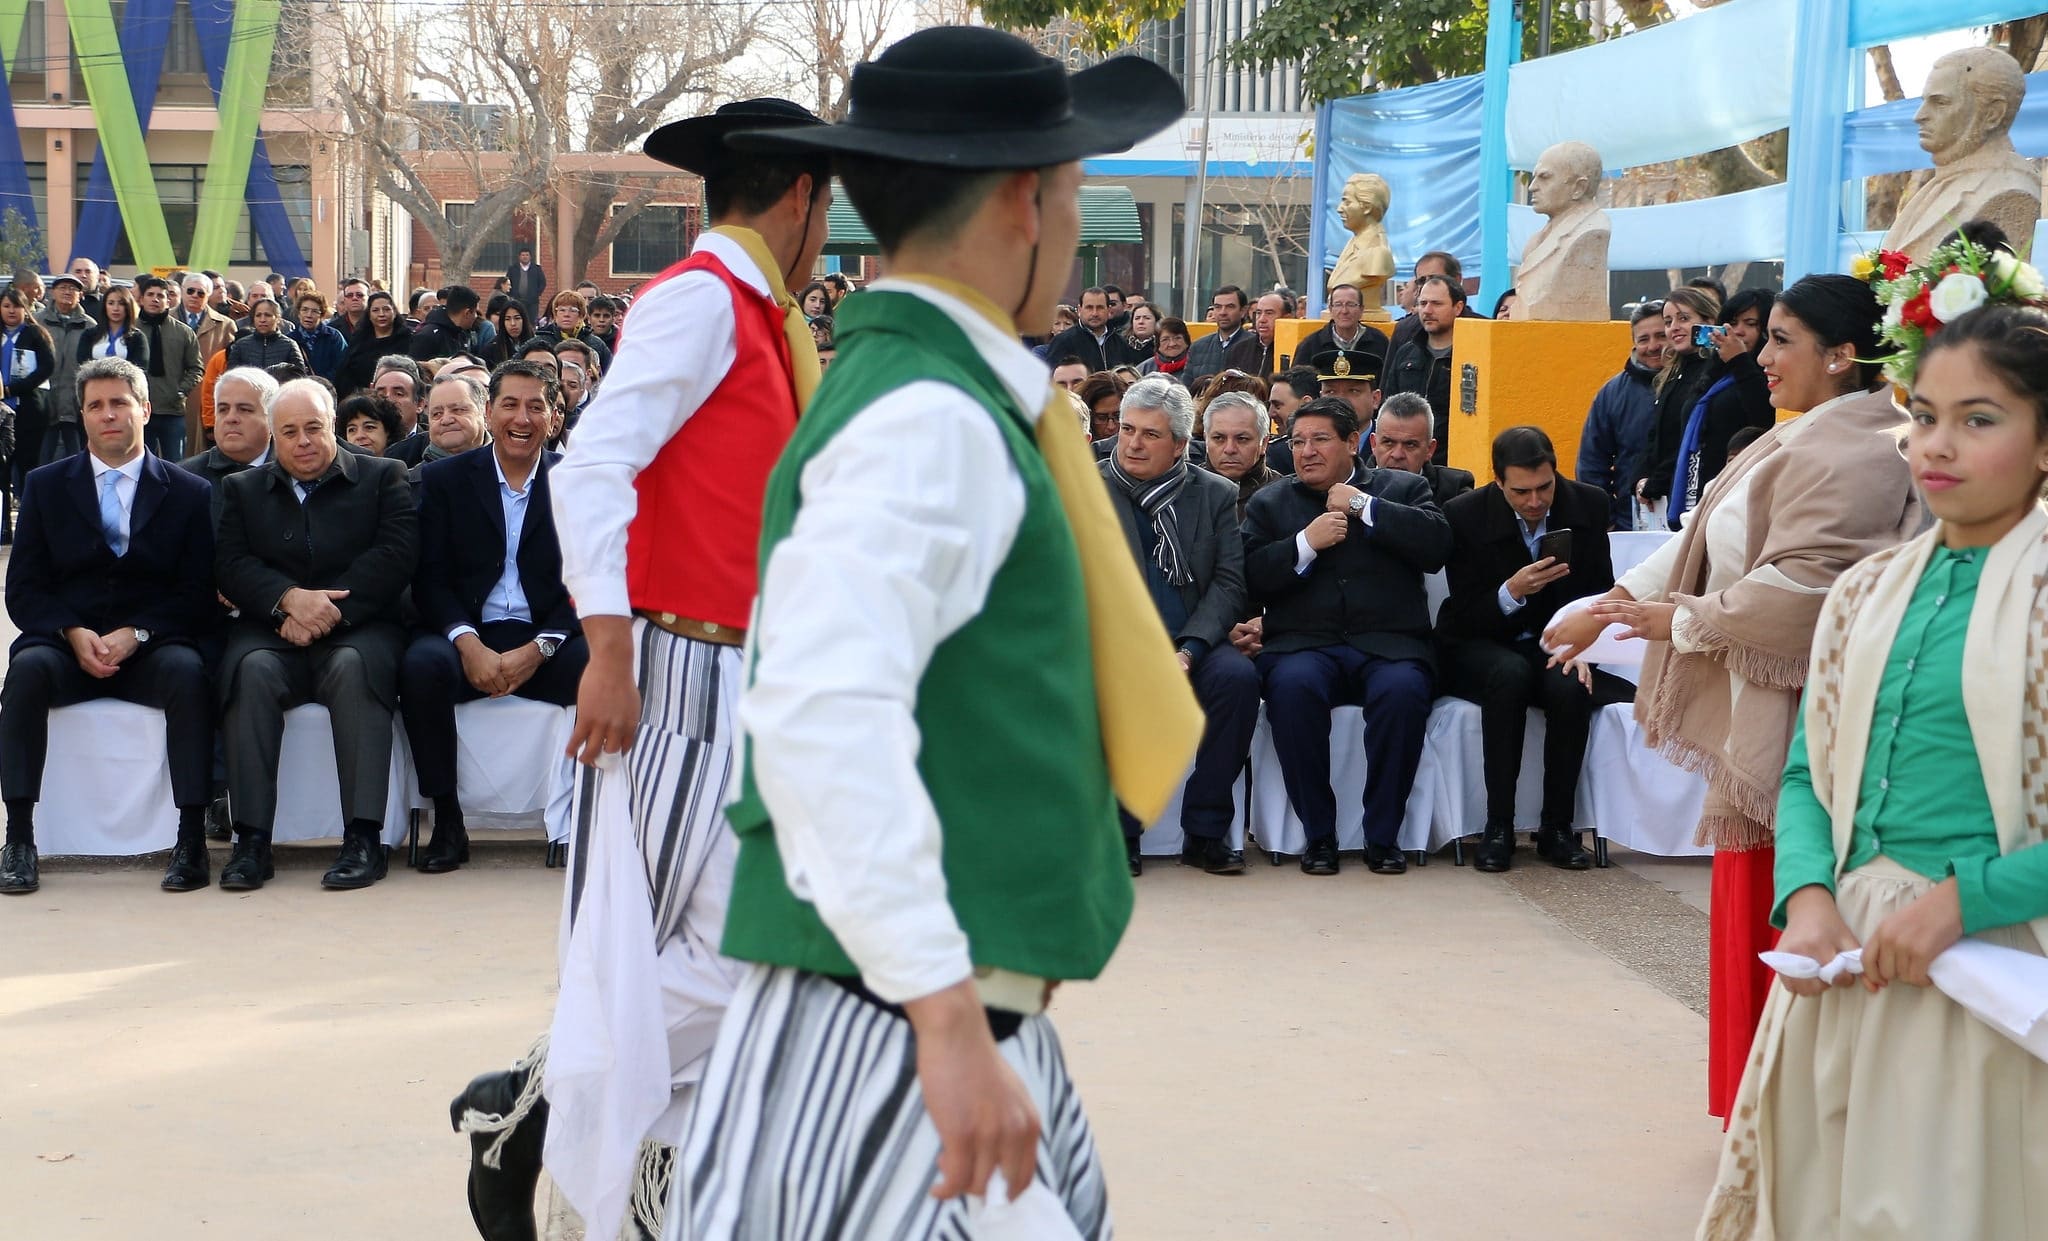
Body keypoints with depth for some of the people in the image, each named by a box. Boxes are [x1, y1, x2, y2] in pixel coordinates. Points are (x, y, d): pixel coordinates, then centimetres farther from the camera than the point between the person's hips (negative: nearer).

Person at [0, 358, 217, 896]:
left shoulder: (187, 493, 7)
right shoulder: (45, 486, 12)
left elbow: (196, 593, 1)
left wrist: (135, 634, -15)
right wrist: (72, 634, -13)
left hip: (151, 647, -1)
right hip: (65, 644, 1)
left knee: (187, 672, -34)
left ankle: (192, 840, -32)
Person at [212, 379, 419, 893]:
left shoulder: (383, 478, 12)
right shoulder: (242, 489, 20)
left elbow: (396, 556, -4)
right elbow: (229, 566, 5)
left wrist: (329, 610, -15)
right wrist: (289, 598, -15)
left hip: (358, 627, -2)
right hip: (271, 630, 2)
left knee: (355, 666, -35)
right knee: (252, 668, -32)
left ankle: (363, 838, -37)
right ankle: (251, 840, -32)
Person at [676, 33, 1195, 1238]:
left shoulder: (945, 396, 13)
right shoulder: (933, 419, -17)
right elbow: (825, 717, -29)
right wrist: (947, 1017, -30)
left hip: (964, 1016, 10)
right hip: (894, 1026, -10)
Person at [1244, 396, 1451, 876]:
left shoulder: (1402, 489, 16)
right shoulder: (1269, 503, 19)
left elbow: (1437, 546, -3)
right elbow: (1250, 580, 5)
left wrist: (1363, 505, -3)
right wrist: (1305, 543, -7)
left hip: (1388, 643, 0)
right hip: (1304, 644, 1)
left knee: (1403, 690, -34)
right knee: (1292, 686, -34)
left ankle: (1383, 835, -19)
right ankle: (1318, 834, -21)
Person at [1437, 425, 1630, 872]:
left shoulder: (1589, 505, -4)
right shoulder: (1464, 515, -12)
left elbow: (1602, 592, 4)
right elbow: (1465, 617, -10)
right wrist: (1510, 593, -31)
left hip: (1554, 647, 2)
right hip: (1478, 650, -2)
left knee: (1571, 686, -33)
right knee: (1511, 673, -37)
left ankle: (1556, 827, -18)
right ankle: (1498, 828, -29)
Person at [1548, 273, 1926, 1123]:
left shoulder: (1848, 455, -19)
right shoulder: (1803, 441, 13)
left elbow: (1800, 588, -24)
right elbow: (1707, 539, 15)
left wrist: (1682, 620, -11)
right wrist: (1605, 609, 11)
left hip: (1796, 723, -10)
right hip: (1758, 707, 10)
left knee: (1781, 915, -2)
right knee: (1752, 905, 15)